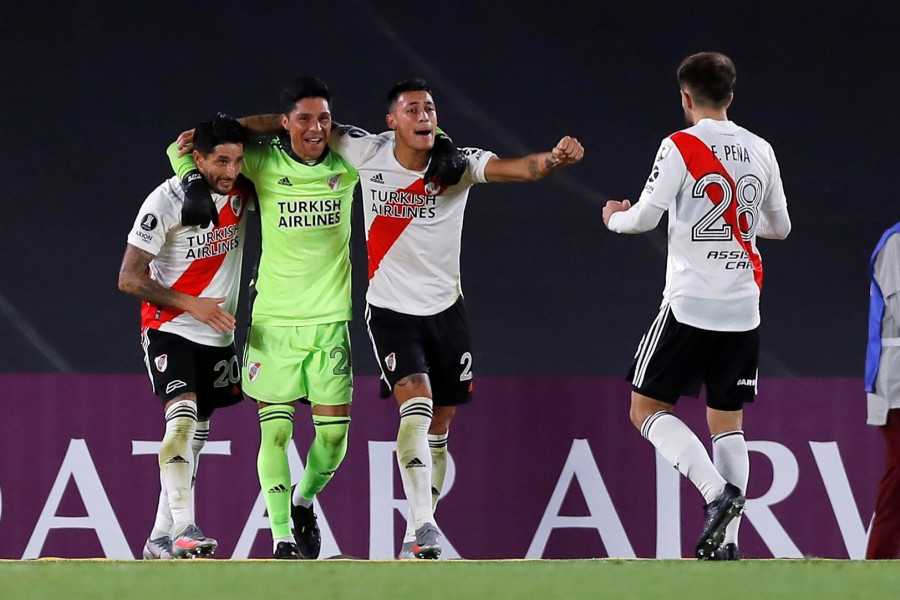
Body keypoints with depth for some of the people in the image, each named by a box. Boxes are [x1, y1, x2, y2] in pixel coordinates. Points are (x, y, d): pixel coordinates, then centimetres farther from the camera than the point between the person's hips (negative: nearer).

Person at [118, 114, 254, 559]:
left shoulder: (242, 193, -1)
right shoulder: (167, 201, -17)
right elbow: (129, 279, -15)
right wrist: (193, 305, -22)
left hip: (218, 335, 6)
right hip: (169, 328, -6)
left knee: (196, 435, 10)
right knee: (182, 418, -26)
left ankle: (160, 538, 18)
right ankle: (184, 528, -32)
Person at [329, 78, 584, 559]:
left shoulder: (458, 163, -9)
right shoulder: (367, 153, -9)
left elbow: (516, 169, -26)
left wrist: (554, 158, -46)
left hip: (445, 309, 3)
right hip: (391, 310, -3)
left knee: (438, 430, 9)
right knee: (417, 406, -23)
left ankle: (416, 536, 22)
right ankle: (422, 525, -30)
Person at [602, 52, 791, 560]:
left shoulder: (681, 147, -7)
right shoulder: (761, 151, 8)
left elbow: (645, 217, -10)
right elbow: (780, 227, 18)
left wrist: (615, 218, 13)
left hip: (690, 304, -5)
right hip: (743, 309, 5)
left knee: (647, 409, 3)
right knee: (728, 422, 11)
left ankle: (717, 491, -18)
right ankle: (727, 540, 1)